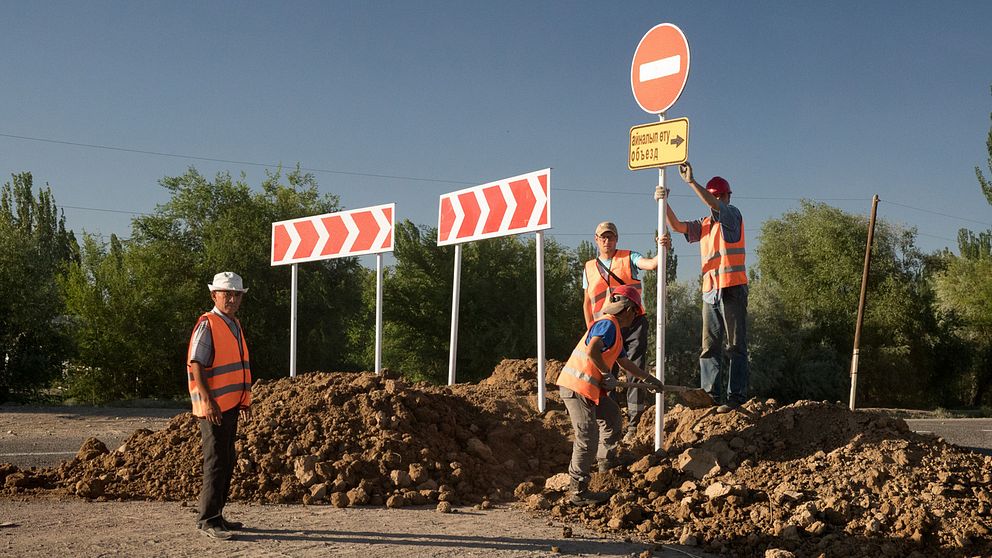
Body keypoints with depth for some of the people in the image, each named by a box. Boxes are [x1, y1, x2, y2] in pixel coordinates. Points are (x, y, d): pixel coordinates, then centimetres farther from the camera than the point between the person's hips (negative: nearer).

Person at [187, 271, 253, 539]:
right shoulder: (207, 324, -11)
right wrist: (208, 401, -25)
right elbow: (196, 365, -18)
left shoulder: (235, 325, 16)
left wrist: (245, 401, 21)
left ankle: (216, 515, 23)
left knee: (227, 462, 14)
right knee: (216, 462, -8)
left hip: (231, 405, 9)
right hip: (213, 407, -9)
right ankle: (208, 520, -3)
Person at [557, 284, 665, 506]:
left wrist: (649, 378, 42)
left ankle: (606, 462, 41)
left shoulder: (614, 330, 21)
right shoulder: (608, 324, -12)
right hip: (576, 389, -10)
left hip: (590, 388, 10)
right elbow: (592, 351, -30)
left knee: (611, 415, 26)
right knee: (587, 439, -8)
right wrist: (607, 374, -16)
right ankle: (578, 492, -2)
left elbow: (625, 362, 33)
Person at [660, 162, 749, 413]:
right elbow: (677, 226, 6)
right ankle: (710, 394, 9)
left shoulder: (733, 215, 0)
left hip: (732, 290, -7)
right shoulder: (704, 224, 18)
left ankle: (736, 396, -4)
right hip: (710, 291, 7)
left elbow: (715, 205, -20)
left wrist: (691, 182, -31)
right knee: (709, 347, 5)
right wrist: (664, 203, -11)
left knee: (736, 346, -3)